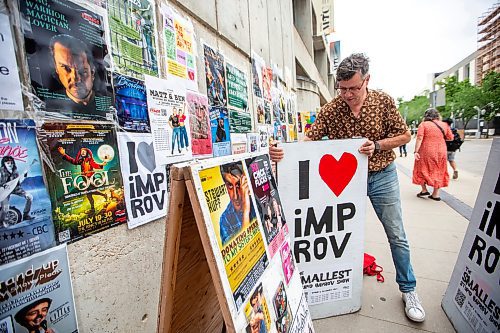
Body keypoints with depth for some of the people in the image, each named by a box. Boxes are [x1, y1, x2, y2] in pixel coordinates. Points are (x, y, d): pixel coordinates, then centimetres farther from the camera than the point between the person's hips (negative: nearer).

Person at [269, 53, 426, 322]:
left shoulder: (383, 101, -7)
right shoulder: (330, 109, -10)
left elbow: (404, 136, -1)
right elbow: (308, 140, -16)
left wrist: (377, 145, -20)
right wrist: (282, 151, -35)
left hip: (381, 176, 0)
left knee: (397, 236, 9)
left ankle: (408, 289, 32)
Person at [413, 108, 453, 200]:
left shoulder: (423, 124, -6)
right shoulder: (444, 125, 7)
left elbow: (419, 138, -16)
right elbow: (450, 138, 13)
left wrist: (416, 151, -17)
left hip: (426, 152, -4)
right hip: (441, 152, 4)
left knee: (422, 170, 12)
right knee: (438, 172, 11)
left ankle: (424, 190, 10)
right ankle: (436, 194, 14)